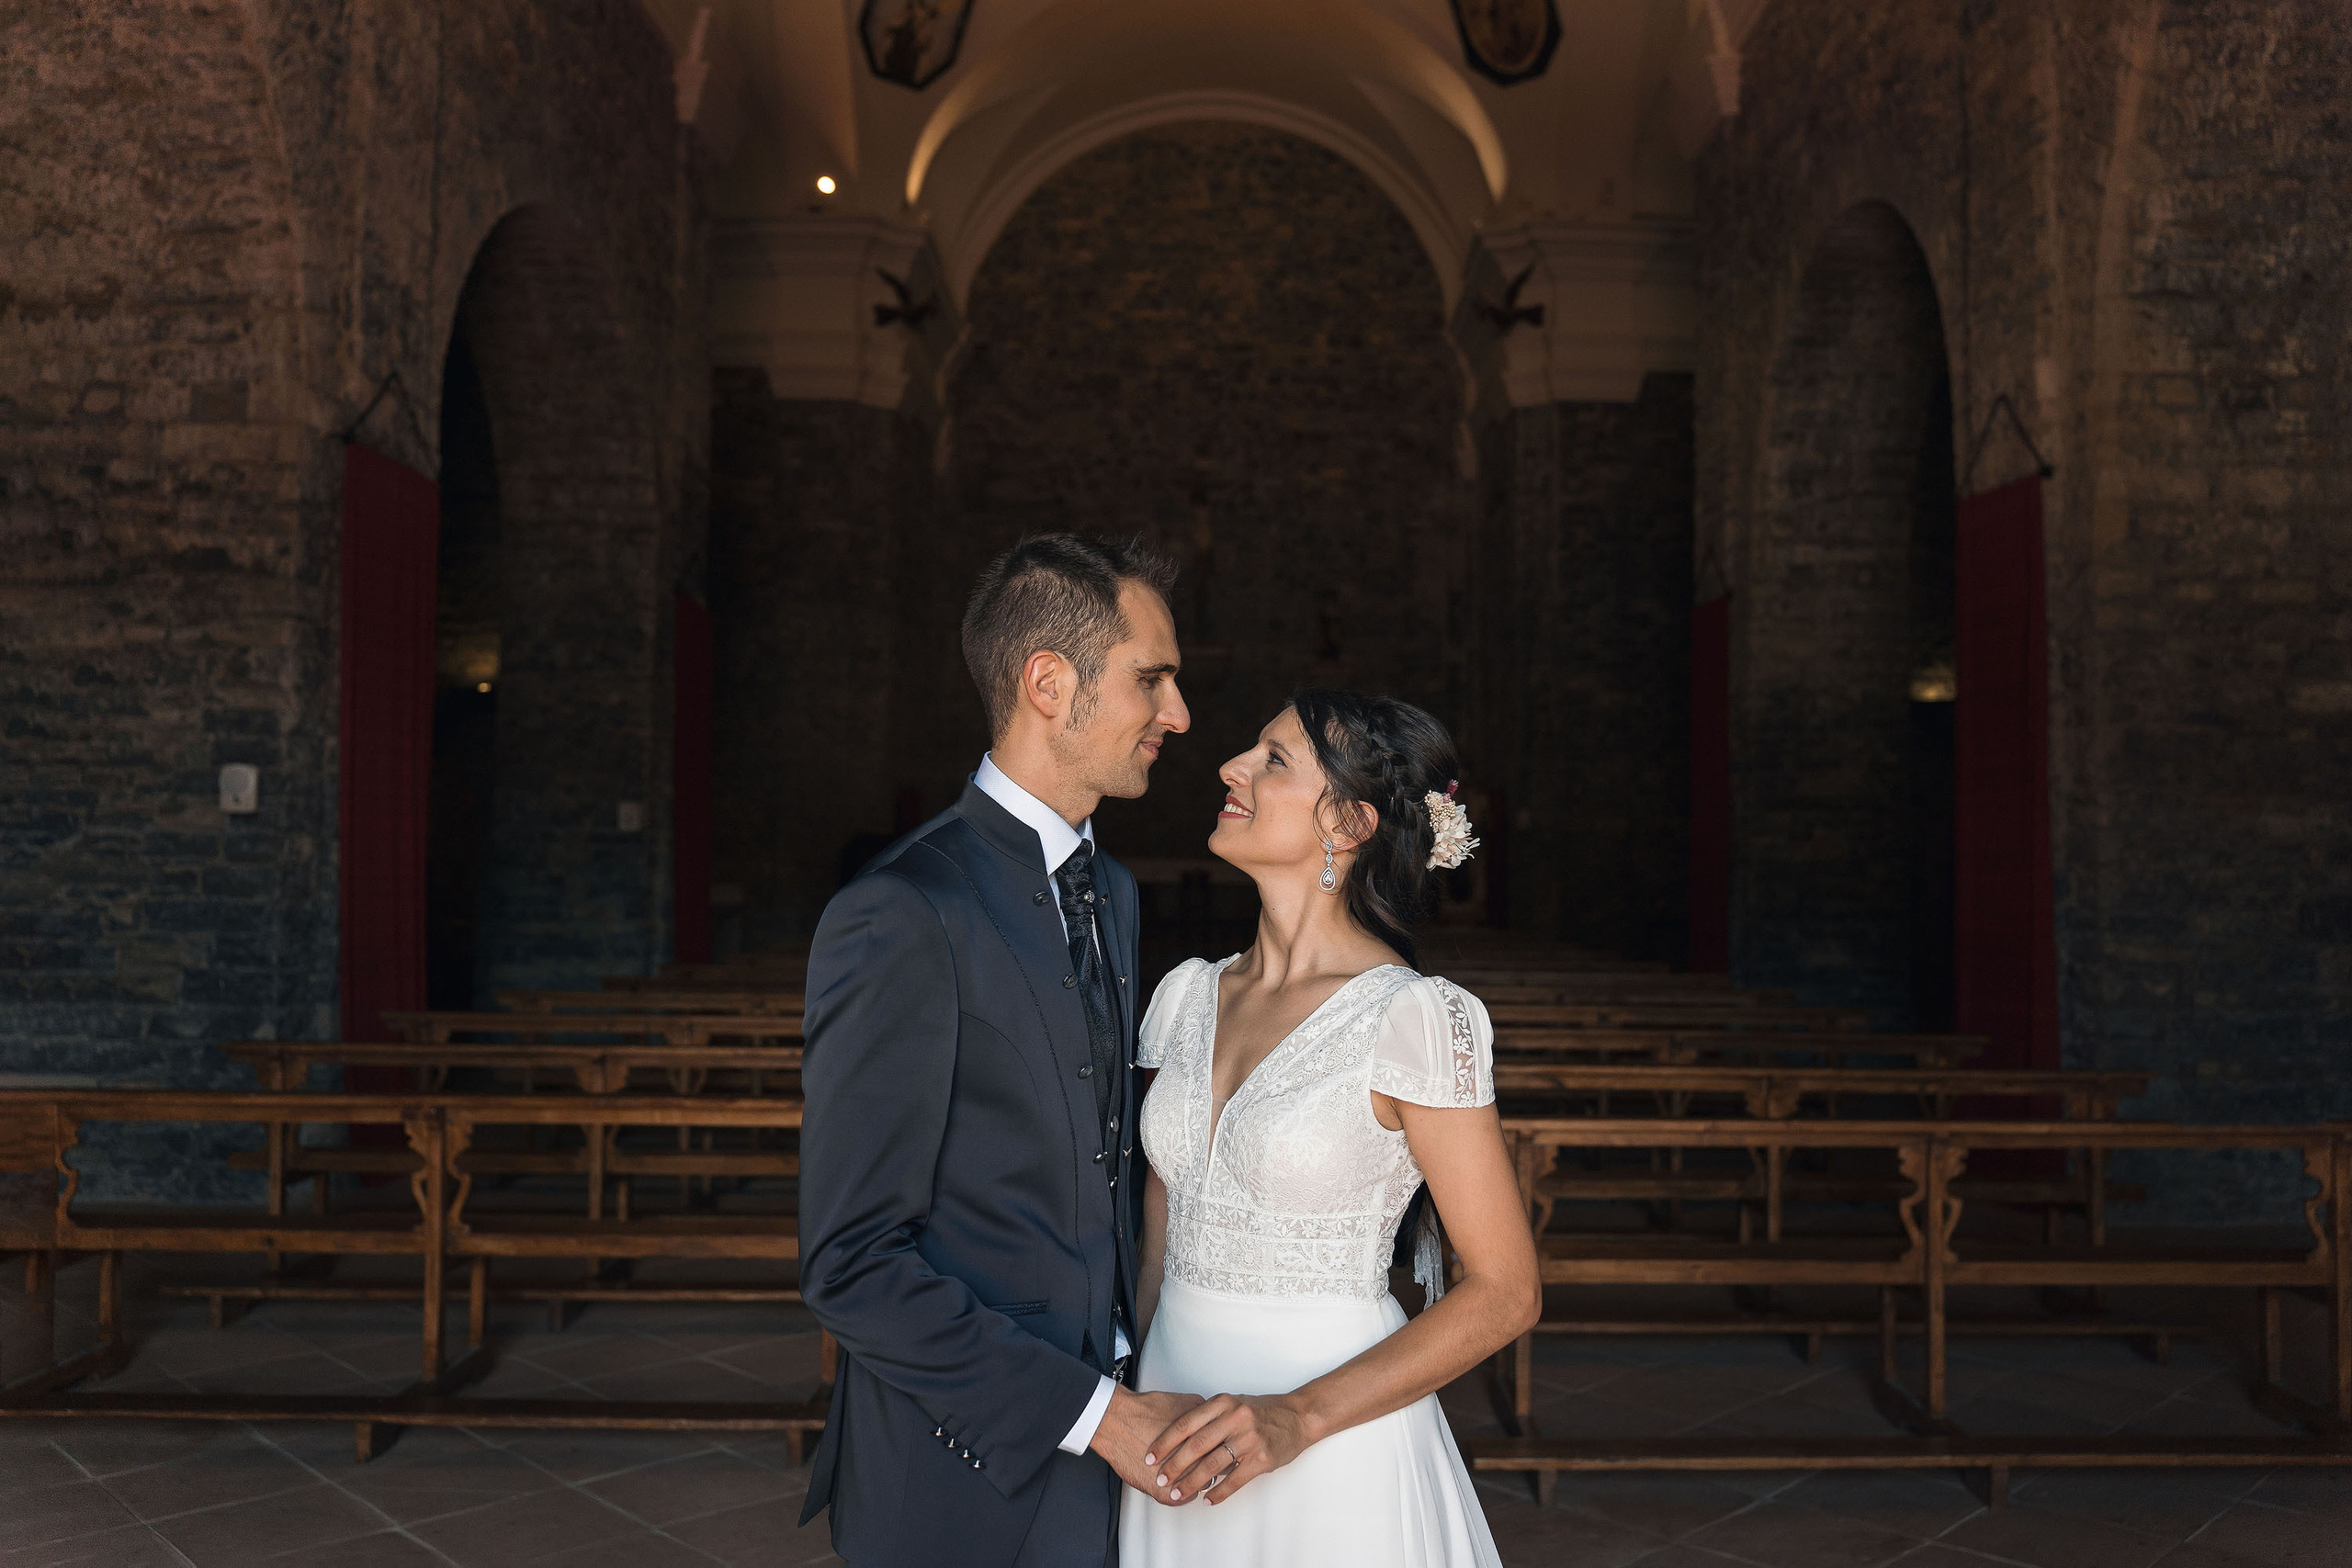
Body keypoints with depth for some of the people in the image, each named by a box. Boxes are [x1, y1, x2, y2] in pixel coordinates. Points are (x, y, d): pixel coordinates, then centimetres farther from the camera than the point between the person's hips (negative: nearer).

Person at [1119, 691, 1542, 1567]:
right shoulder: (1188, 995, 3)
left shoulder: (1415, 1018, -15)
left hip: (1329, 1455, -5)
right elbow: (1159, 1239, 10)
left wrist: (1300, 1416, -21)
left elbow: (1506, 1294, -13)